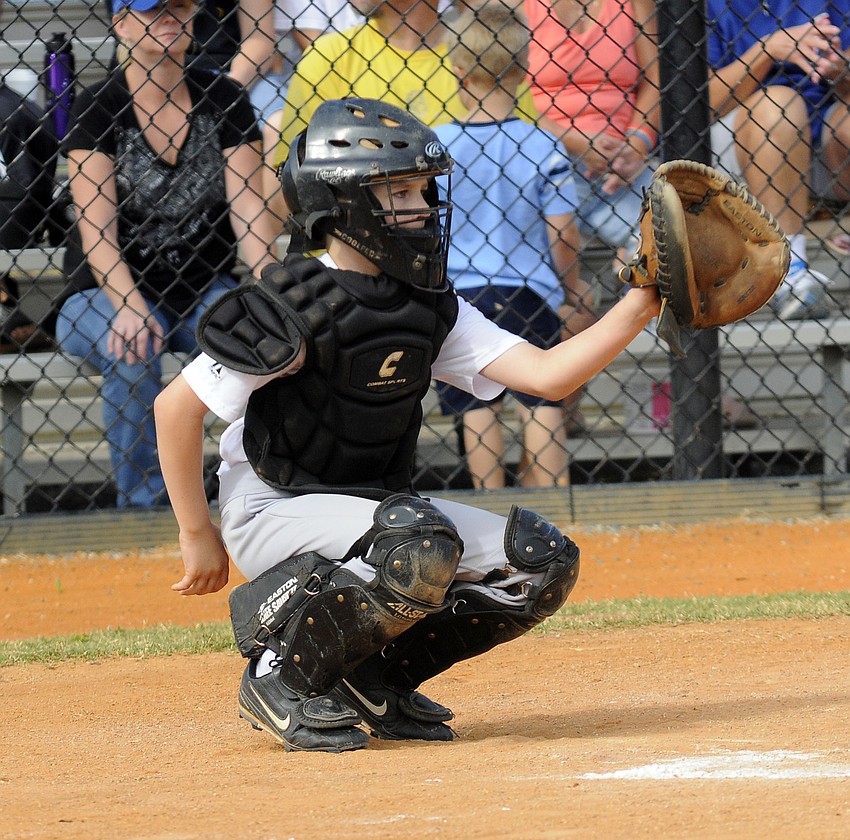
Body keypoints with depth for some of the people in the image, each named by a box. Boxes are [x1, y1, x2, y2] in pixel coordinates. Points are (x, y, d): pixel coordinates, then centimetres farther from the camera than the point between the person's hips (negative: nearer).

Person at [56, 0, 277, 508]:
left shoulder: (224, 101, 5)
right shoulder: (98, 109, -4)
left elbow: (248, 208, -4)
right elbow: (98, 229, -14)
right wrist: (128, 305, -32)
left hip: (204, 291, 2)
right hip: (108, 293, -2)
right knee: (132, 346, -36)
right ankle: (142, 505, -24)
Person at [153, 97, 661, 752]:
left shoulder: (431, 308, 1)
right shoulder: (296, 309, -19)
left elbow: (548, 374, -8)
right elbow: (177, 406, -16)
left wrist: (641, 306, -19)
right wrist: (199, 537, -11)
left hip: (372, 505, 8)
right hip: (272, 513, -8)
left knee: (543, 564, -5)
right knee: (422, 547, -35)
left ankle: (374, 677, 6)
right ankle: (282, 677, -16)